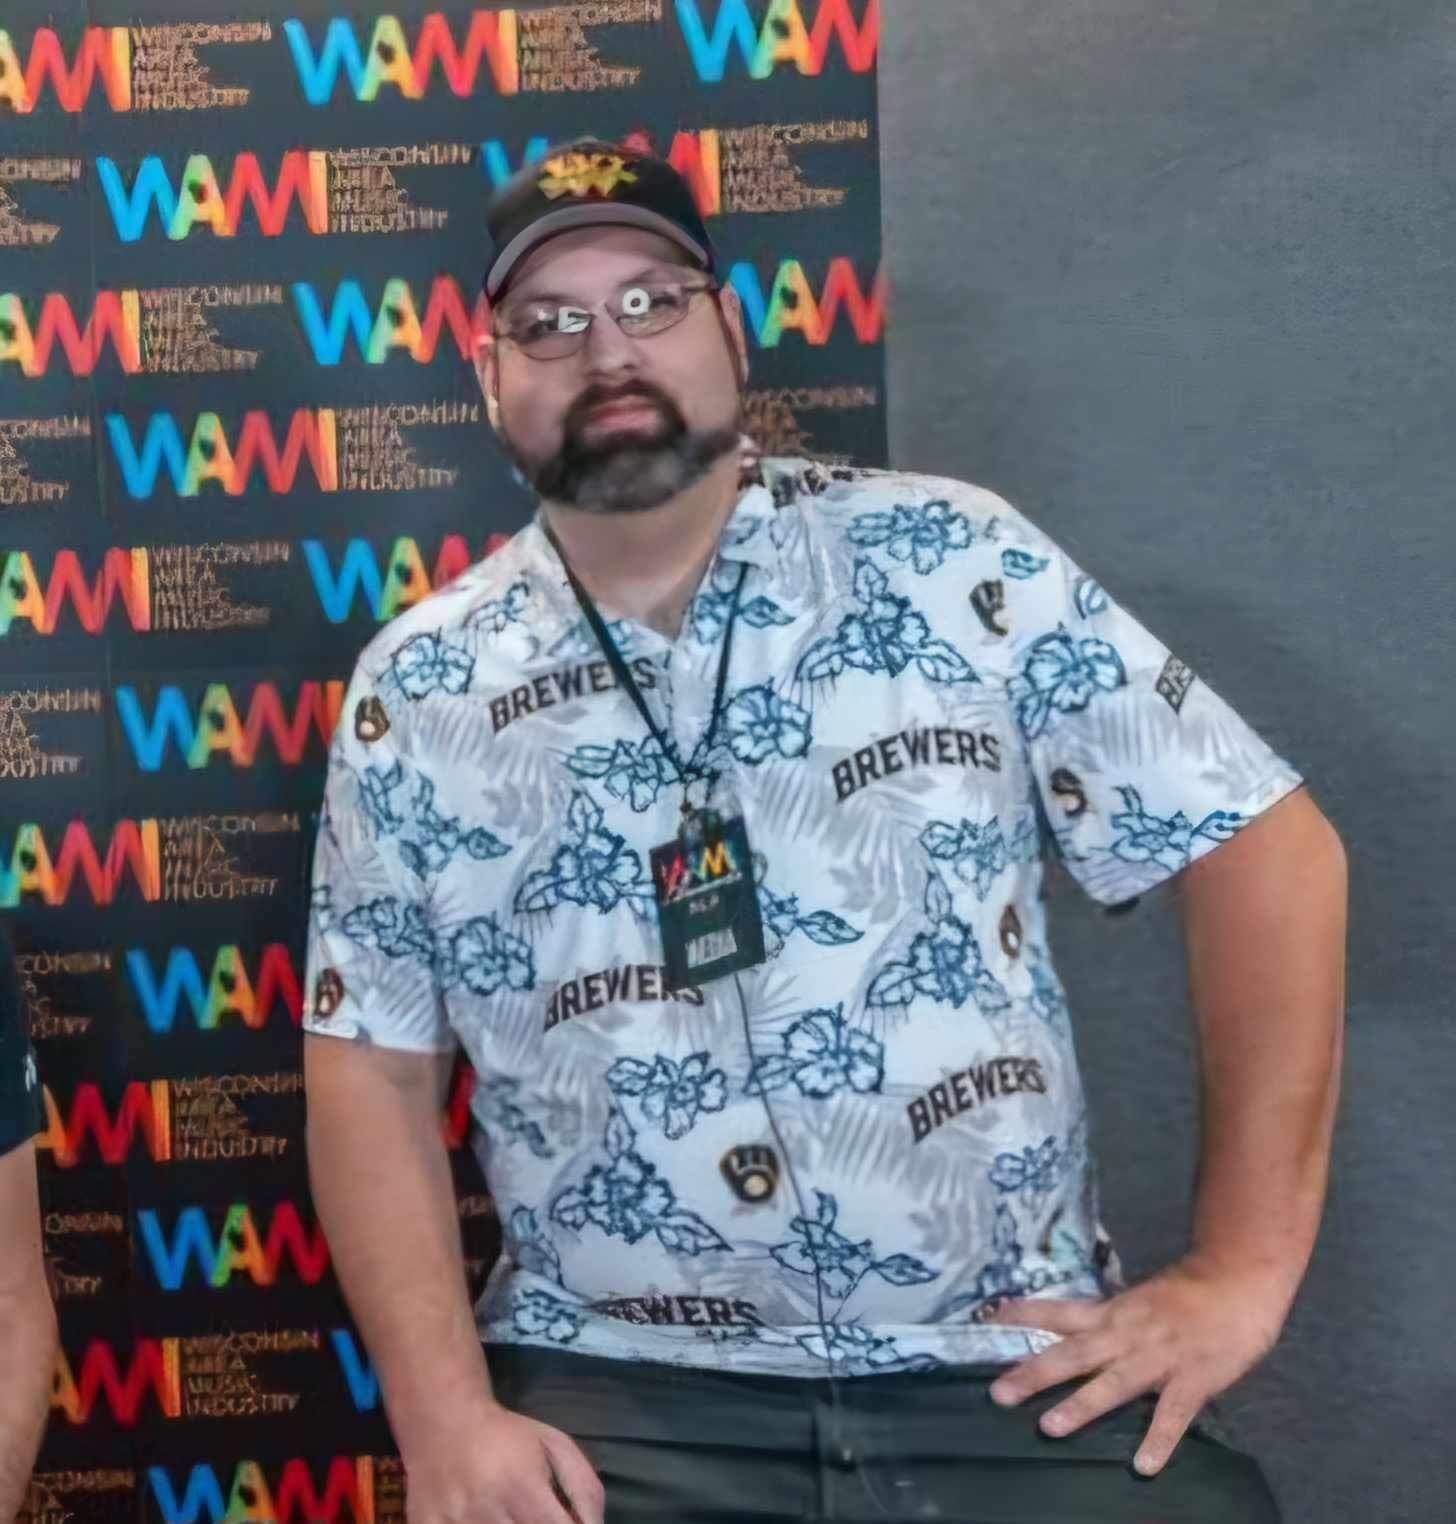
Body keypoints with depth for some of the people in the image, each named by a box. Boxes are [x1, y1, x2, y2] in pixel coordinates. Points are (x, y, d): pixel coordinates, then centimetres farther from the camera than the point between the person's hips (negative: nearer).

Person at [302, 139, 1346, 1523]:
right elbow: (369, 1064, 5)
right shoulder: (415, 693, 3)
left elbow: (1261, 846, -1)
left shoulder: (948, 562, -2)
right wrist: (444, 1413, -8)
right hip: (619, 1393, 1)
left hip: (1014, 1368, 0)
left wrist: (1242, 1268, -5)